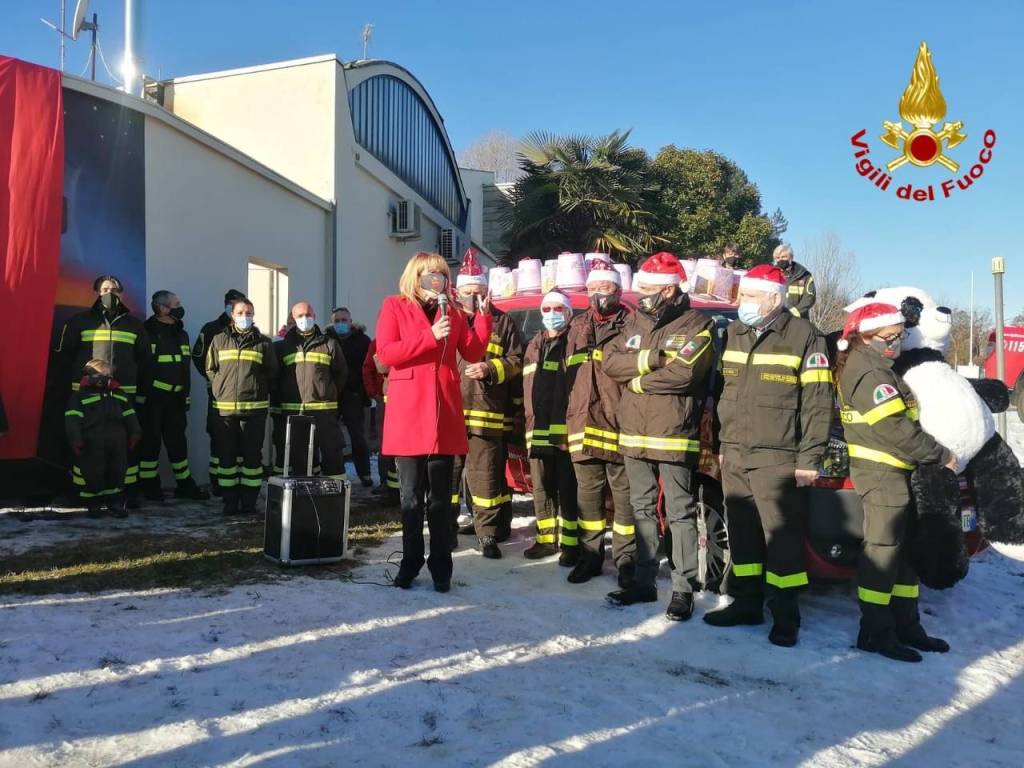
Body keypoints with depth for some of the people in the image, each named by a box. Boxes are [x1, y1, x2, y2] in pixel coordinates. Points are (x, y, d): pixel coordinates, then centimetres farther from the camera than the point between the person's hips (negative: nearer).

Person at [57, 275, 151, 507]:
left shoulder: (134, 324, 13)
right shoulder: (79, 321, 6)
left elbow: (145, 360, 16)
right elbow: (64, 354, 9)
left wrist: (141, 390, 11)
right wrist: (78, 380, 3)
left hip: (124, 394, 1)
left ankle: (129, 491, 4)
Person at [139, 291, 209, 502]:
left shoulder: (181, 334, 13)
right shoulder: (147, 332, -9)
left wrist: (186, 395, 16)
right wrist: (141, 395, -11)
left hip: (175, 398, 6)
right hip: (151, 398, -6)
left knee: (177, 440, 11)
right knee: (150, 441, 2)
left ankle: (185, 484, 18)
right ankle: (149, 485, 13)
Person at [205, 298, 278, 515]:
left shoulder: (263, 343, 7)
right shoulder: (219, 340, 10)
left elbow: (272, 372, 10)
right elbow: (210, 369, 14)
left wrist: (259, 390, 3)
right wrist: (220, 388, 5)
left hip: (254, 408, -1)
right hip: (224, 408, 1)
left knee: (252, 455, 2)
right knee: (227, 455, 4)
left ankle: (249, 501, 10)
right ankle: (229, 501, 12)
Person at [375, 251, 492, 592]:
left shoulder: (451, 313, 15)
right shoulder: (394, 307, 4)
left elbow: (474, 352, 8)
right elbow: (386, 352, -10)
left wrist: (483, 314, 1)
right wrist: (430, 336, -15)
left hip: (444, 415, 3)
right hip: (408, 415, -2)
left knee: (440, 498, 8)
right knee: (411, 497, 6)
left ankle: (441, 568, 16)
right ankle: (410, 563, 19)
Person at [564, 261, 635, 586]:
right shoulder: (578, 326, 17)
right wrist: (571, 417, 16)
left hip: (618, 425, -5)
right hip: (584, 425, 5)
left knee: (624, 494, 2)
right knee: (588, 493, 11)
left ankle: (626, 558, 13)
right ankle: (590, 555, 22)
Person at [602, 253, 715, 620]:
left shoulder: (696, 324, -5)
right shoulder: (635, 322, 13)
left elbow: (684, 373, -20)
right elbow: (610, 360, 1)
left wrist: (638, 381, -9)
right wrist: (650, 358, -14)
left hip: (674, 436, -6)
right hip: (634, 434, 6)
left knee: (680, 513, 1)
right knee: (643, 509, 14)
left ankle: (684, 589, 10)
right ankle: (644, 582, 24)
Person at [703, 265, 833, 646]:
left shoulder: (803, 336, -7)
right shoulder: (735, 333, 13)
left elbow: (818, 403, -9)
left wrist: (809, 458, -12)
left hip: (776, 458, -6)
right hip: (734, 456, 6)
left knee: (782, 536, -2)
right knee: (742, 533, 13)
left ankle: (785, 615, 10)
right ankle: (746, 603, 26)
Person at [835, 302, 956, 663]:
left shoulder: (859, 368, 16)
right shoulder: (871, 376, -16)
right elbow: (897, 430, -20)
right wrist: (941, 456, -10)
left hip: (894, 472, 10)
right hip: (883, 473, -10)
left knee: (904, 548, 15)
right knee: (883, 548, -5)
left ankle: (906, 626, 23)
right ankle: (875, 632, 3)